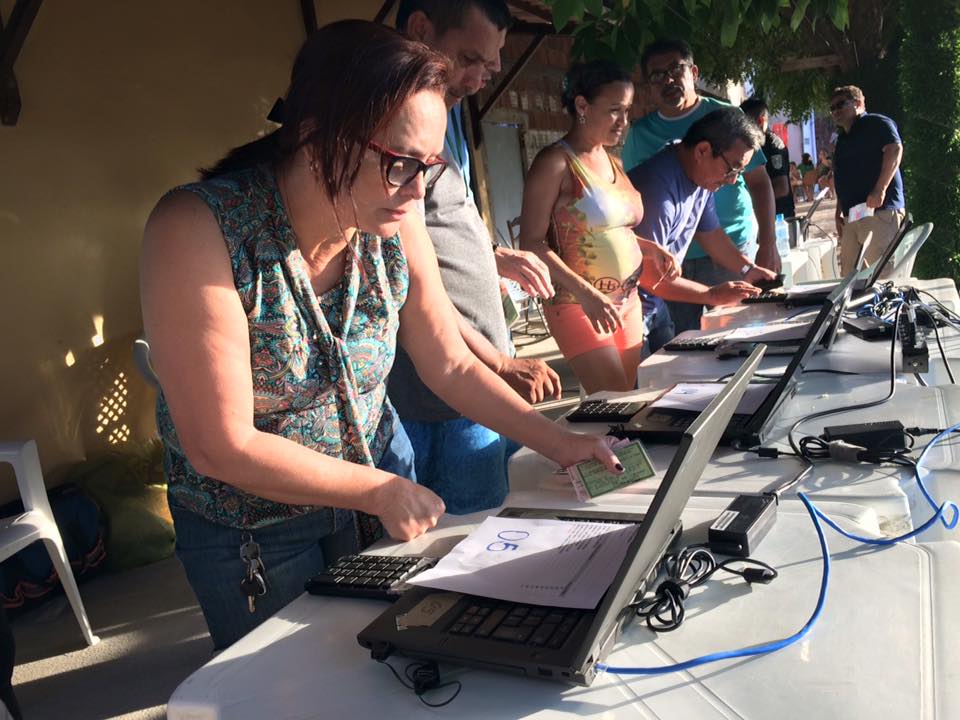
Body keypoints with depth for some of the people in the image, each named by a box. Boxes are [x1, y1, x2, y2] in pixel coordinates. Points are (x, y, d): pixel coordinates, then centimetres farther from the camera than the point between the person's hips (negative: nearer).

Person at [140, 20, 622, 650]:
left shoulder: (396, 220, -15)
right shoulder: (199, 230, -29)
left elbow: (451, 365, -3)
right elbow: (221, 446, -26)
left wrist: (557, 441, -12)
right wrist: (381, 493, -21)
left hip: (384, 476, 4)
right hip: (254, 536, -3)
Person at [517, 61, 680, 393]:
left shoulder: (613, 163, 13)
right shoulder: (555, 162, -9)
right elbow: (532, 243, -14)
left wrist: (651, 249, 5)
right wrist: (584, 292, -24)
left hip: (628, 302, 8)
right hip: (578, 305, -7)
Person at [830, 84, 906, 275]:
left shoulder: (876, 124, 0)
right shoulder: (842, 139, 25)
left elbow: (895, 149, -16)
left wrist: (880, 190, -25)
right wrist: (839, 212, 20)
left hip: (880, 211, -9)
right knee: (849, 274, 5)